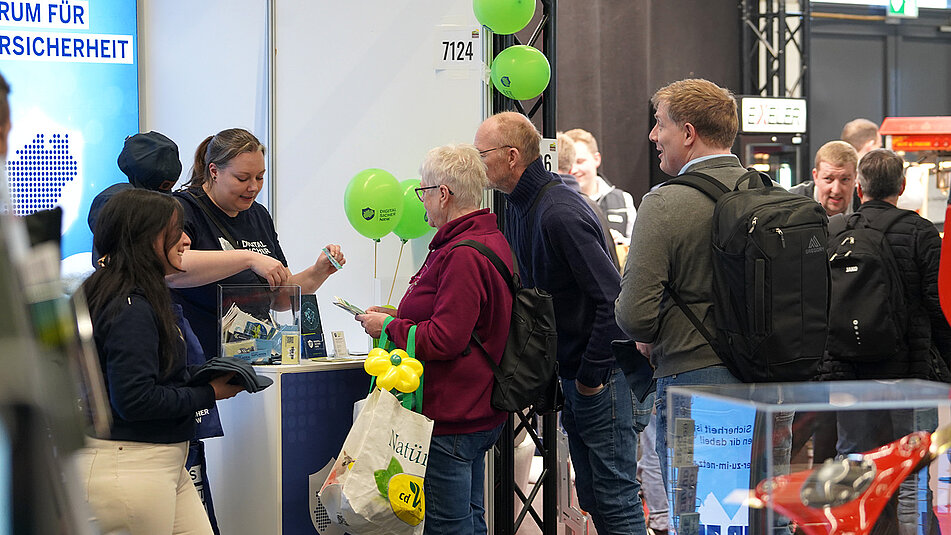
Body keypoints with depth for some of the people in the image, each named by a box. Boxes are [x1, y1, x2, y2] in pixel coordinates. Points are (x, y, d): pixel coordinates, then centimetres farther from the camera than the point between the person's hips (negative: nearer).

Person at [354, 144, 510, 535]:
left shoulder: (462, 255, -20)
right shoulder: (491, 241, 13)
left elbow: (445, 340, -25)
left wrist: (389, 327, -10)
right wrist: (397, 317, 16)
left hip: (450, 419, -11)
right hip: (478, 412, 11)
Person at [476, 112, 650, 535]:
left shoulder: (559, 213, -22)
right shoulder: (518, 207, 9)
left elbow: (612, 299, -25)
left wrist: (590, 377, -18)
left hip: (604, 374, -10)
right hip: (572, 374, 10)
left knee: (615, 499, -5)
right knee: (592, 497, 15)